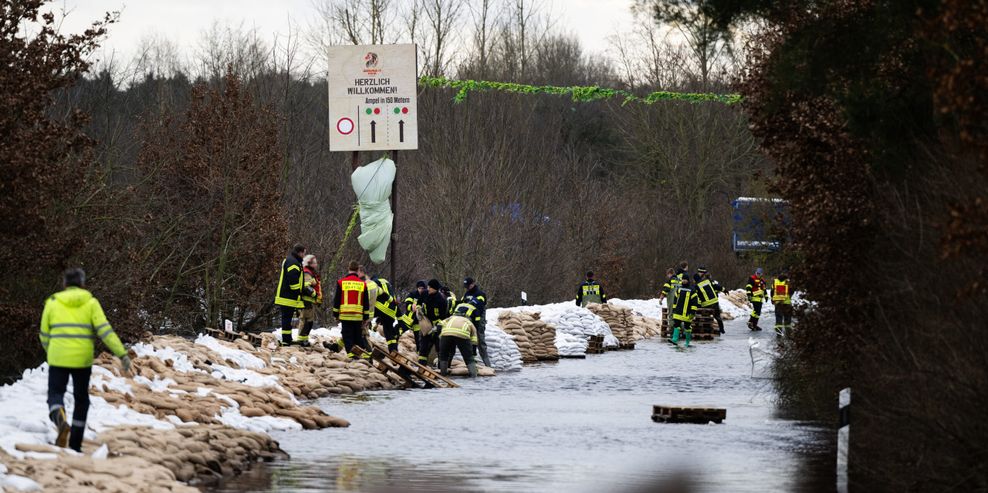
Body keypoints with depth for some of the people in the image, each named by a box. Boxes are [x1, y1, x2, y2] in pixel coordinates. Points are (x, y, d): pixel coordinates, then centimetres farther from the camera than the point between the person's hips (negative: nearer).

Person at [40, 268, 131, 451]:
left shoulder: (53, 302, 5)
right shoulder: (90, 303, 2)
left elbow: (44, 335, 11)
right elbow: (105, 331, -8)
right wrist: (122, 354, -9)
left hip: (58, 359, 0)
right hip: (82, 360, 0)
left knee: (56, 394, 6)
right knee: (81, 400, 15)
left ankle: (60, 419, -29)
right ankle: (75, 444, 14)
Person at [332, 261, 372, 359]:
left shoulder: (341, 282, -1)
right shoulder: (363, 284, 4)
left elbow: (337, 299, 3)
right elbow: (366, 302, 8)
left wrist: (335, 313, 11)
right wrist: (366, 316, 15)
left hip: (345, 314, -2)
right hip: (358, 315, 2)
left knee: (347, 336, 1)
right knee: (358, 336, 12)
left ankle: (350, 352, -13)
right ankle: (365, 352, 8)